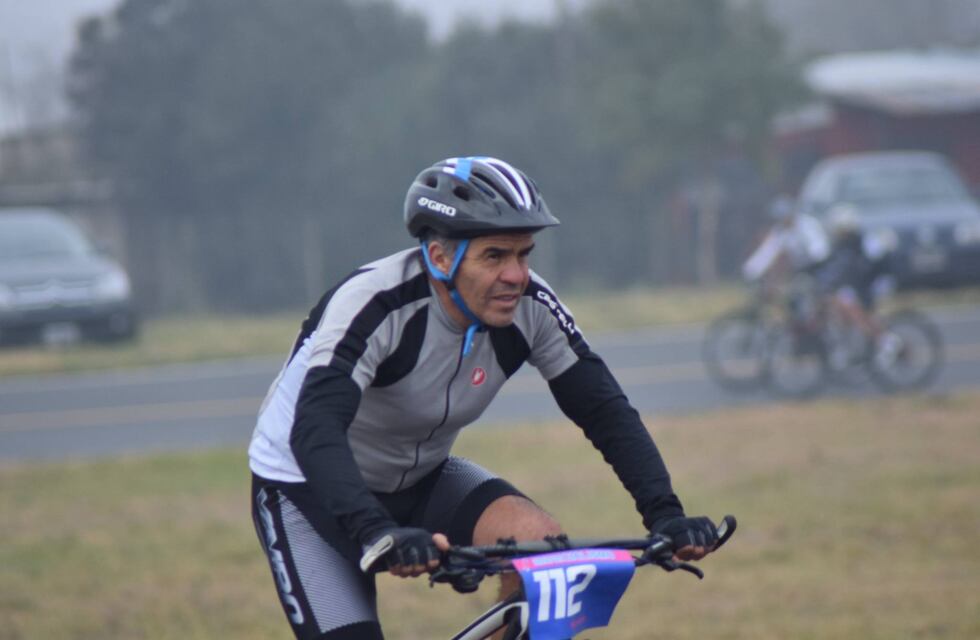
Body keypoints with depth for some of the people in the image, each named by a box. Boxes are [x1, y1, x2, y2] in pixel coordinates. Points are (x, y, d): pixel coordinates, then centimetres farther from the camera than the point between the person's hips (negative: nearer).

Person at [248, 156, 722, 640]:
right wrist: (377, 534, -60)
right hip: (307, 489, -5)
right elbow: (315, 429, -44)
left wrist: (665, 513, -28)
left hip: (420, 482, 5)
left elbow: (606, 412, -12)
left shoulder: (530, 308, -16)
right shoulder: (374, 305, -32)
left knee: (543, 542, -23)